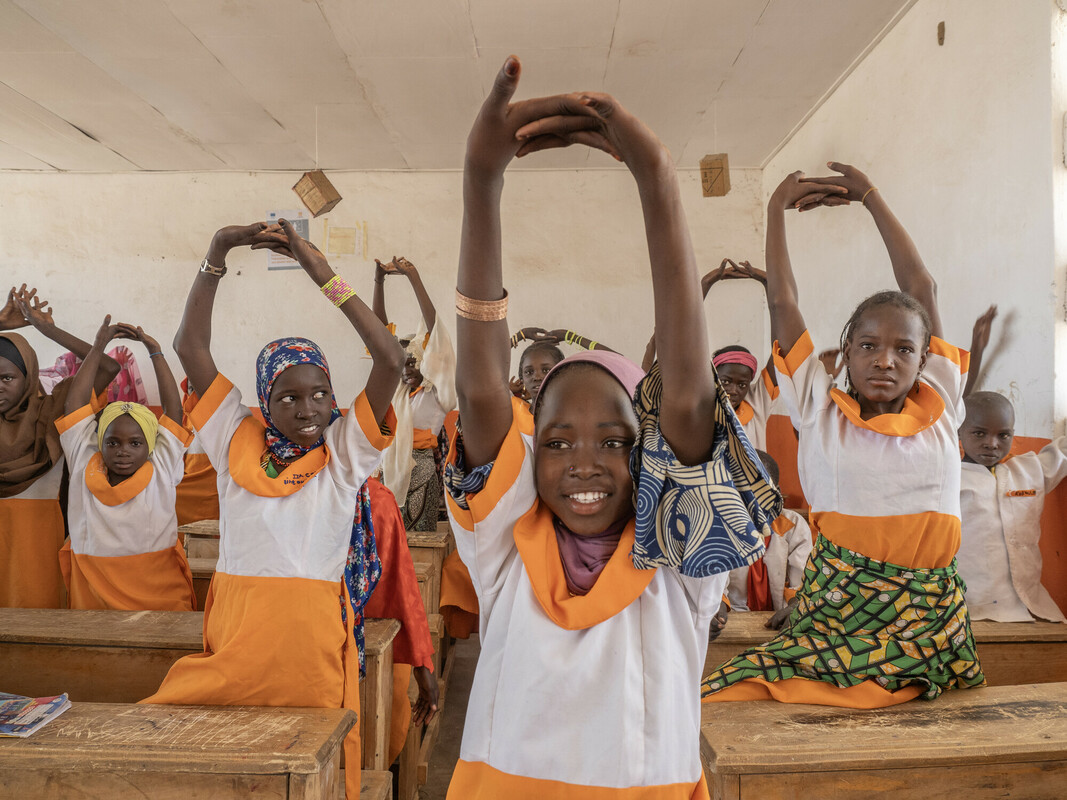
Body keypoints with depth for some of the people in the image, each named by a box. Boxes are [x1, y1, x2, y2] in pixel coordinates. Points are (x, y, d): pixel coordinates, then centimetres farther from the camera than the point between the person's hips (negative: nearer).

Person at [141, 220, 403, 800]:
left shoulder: (346, 453, -1)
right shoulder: (237, 443, 4)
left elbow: (391, 361, -12)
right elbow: (190, 346, 0)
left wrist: (324, 274, -11)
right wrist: (217, 253, -6)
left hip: (317, 639, -1)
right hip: (237, 637, 1)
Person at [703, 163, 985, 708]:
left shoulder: (938, 407, 10)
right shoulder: (821, 411, 4)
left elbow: (922, 289, 14)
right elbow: (782, 301, 5)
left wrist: (870, 196, 21)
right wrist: (778, 207, 12)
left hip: (930, 620, 3)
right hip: (838, 609, -2)